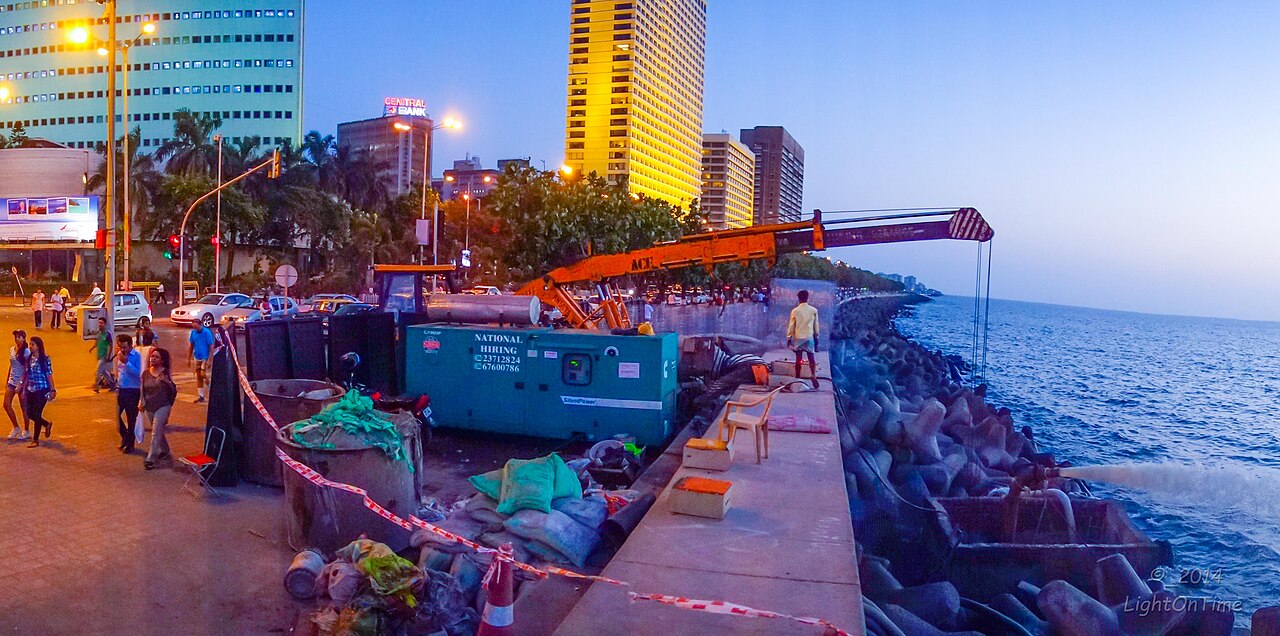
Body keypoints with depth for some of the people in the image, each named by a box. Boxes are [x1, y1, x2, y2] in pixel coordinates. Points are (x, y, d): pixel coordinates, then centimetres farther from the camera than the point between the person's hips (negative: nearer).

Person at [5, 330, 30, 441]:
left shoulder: (26, 352, -13)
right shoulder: (12, 349, 7)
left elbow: (27, 370, -15)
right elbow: (11, 366, 16)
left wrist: (20, 384, -19)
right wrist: (7, 381, 16)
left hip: (22, 382, -7)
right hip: (12, 381, 7)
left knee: (23, 407, 3)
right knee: (6, 404, 4)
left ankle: (26, 431, 15)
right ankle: (16, 428, 20)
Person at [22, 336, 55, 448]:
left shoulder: (45, 358, -9)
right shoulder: (29, 358, 7)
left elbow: (49, 375, -9)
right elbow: (27, 374, 13)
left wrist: (52, 390, -11)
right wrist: (22, 387, 11)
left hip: (42, 390, -6)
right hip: (31, 390, 6)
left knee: (37, 414, -4)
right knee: (29, 413, 8)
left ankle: (35, 440, 4)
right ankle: (47, 424, 34)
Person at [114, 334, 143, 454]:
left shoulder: (137, 356, -12)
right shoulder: (119, 354, 6)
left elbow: (137, 373, -22)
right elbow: (117, 371, 18)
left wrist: (126, 362, -26)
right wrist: (117, 385, 11)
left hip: (133, 391, -5)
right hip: (121, 390, 5)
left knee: (131, 418, 4)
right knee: (116, 415, 6)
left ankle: (130, 444, 16)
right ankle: (125, 436, 30)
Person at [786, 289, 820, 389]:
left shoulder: (795, 311, -4)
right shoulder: (814, 310, -1)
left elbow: (791, 326, -2)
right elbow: (816, 325, 4)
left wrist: (789, 338, 7)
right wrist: (816, 337, 14)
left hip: (798, 338, 0)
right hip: (809, 337, 0)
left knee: (798, 359, 6)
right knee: (811, 358, 2)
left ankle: (797, 378, 11)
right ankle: (814, 376, -17)